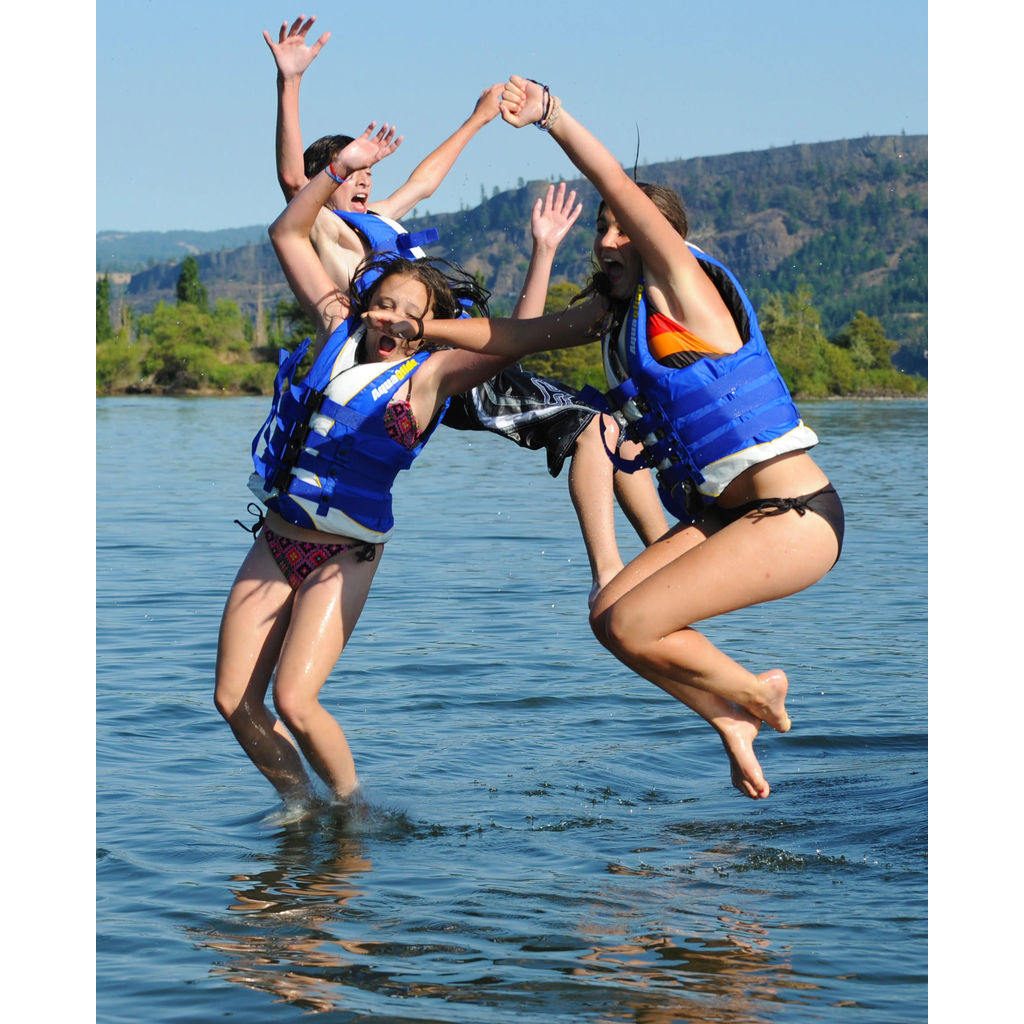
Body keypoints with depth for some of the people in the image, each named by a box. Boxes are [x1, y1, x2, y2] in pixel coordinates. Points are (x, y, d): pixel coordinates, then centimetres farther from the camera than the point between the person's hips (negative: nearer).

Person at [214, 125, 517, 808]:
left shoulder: (431, 375, -8)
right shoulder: (339, 329, 4)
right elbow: (288, 234, 10)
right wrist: (341, 169, 1)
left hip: (343, 559, -5)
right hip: (275, 543, 5)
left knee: (295, 701, -18)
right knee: (235, 702, 1)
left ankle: (353, 808, 6)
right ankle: (299, 804, 22)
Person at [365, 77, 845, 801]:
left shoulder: (684, 291, -11)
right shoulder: (616, 310, 13)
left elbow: (623, 189, -24)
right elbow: (522, 337, 22)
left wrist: (553, 118, -29)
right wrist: (422, 329, 16)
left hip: (797, 518, -9)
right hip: (728, 515, 9)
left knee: (633, 625, -14)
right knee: (608, 615, 2)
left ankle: (755, 693, 10)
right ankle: (732, 721, 16)